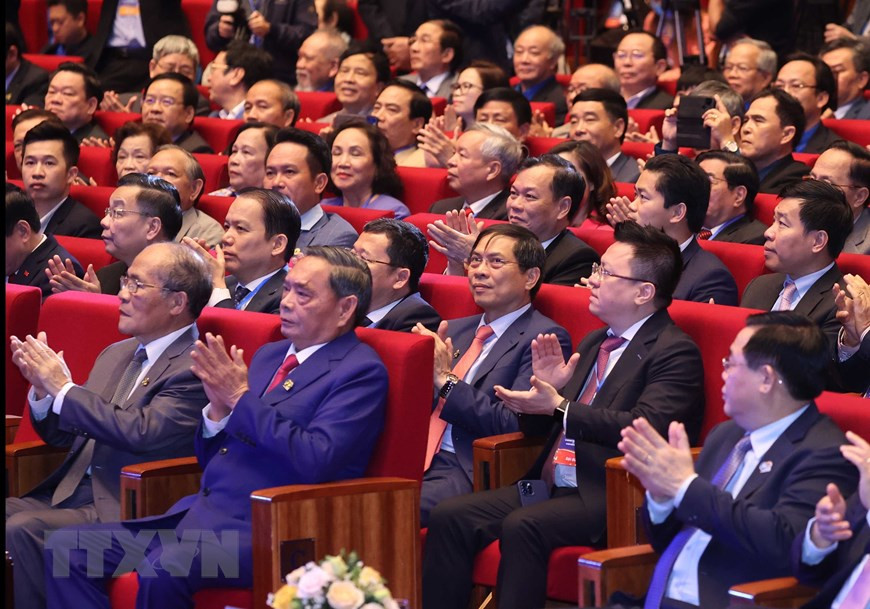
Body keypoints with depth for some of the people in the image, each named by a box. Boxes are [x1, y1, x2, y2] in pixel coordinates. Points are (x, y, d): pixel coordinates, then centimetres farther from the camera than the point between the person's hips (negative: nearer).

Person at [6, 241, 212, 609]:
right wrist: (42, 390, 1)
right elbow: (63, 436, 23)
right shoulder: (116, 355, 18)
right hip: (66, 496, 8)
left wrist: (62, 387, -14)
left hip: (124, 510, -8)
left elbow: (143, 433, -23)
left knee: (21, 530, -28)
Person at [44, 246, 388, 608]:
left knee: (163, 568, -36)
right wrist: (218, 409, 1)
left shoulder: (360, 372, -4)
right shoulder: (269, 355, 21)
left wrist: (241, 398, -12)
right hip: (198, 512, 9)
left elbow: (316, 462, -20)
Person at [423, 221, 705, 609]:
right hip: (550, 486, 8)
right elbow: (538, 426, 23)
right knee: (450, 517, -11)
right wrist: (548, 388, 1)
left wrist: (560, 407, -20)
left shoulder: (675, 353, -6)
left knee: (522, 526, -33)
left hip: (607, 495, -8)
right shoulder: (594, 344, 20)